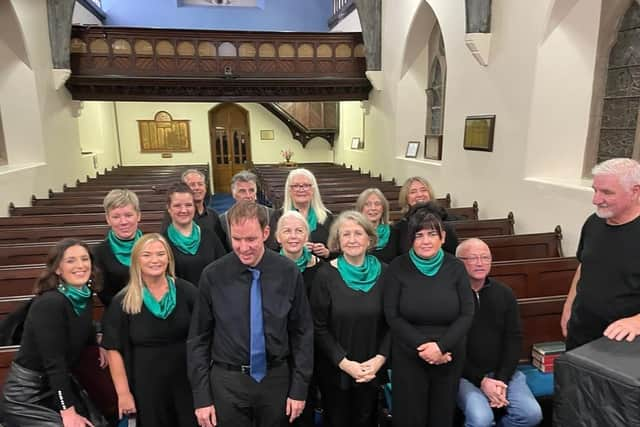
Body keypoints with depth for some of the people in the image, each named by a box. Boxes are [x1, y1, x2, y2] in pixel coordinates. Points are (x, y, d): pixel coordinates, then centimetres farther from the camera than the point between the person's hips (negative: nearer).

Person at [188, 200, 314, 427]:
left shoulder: (288, 272, -9)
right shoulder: (213, 275, -11)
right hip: (227, 381, -1)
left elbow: (303, 332, -2)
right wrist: (202, 397, -3)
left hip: (276, 379, 1)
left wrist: (299, 388, -1)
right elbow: (198, 338, -3)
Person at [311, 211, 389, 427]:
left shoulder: (383, 273, -6)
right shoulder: (326, 276, -12)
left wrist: (380, 358, -11)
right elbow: (319, 328, -10)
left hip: (372, 370, 2)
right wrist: (344, 362, -15)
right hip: (334, 370, -2)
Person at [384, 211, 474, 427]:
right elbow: (392, 316, -8)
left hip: (449, 356, 2)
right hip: (408, 357, -1)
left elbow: (467, 314, -4)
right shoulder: (397, 267, -7)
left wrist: (441, 345, -16)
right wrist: (422, 346, -16)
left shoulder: (456, 268, -2)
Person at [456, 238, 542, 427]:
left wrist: (502, 379, -8)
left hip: (502, 371, 5)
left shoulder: (505, 293, 5)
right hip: (466, 374, -4)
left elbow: (514, 339, 3)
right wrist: (480, 380, -15)